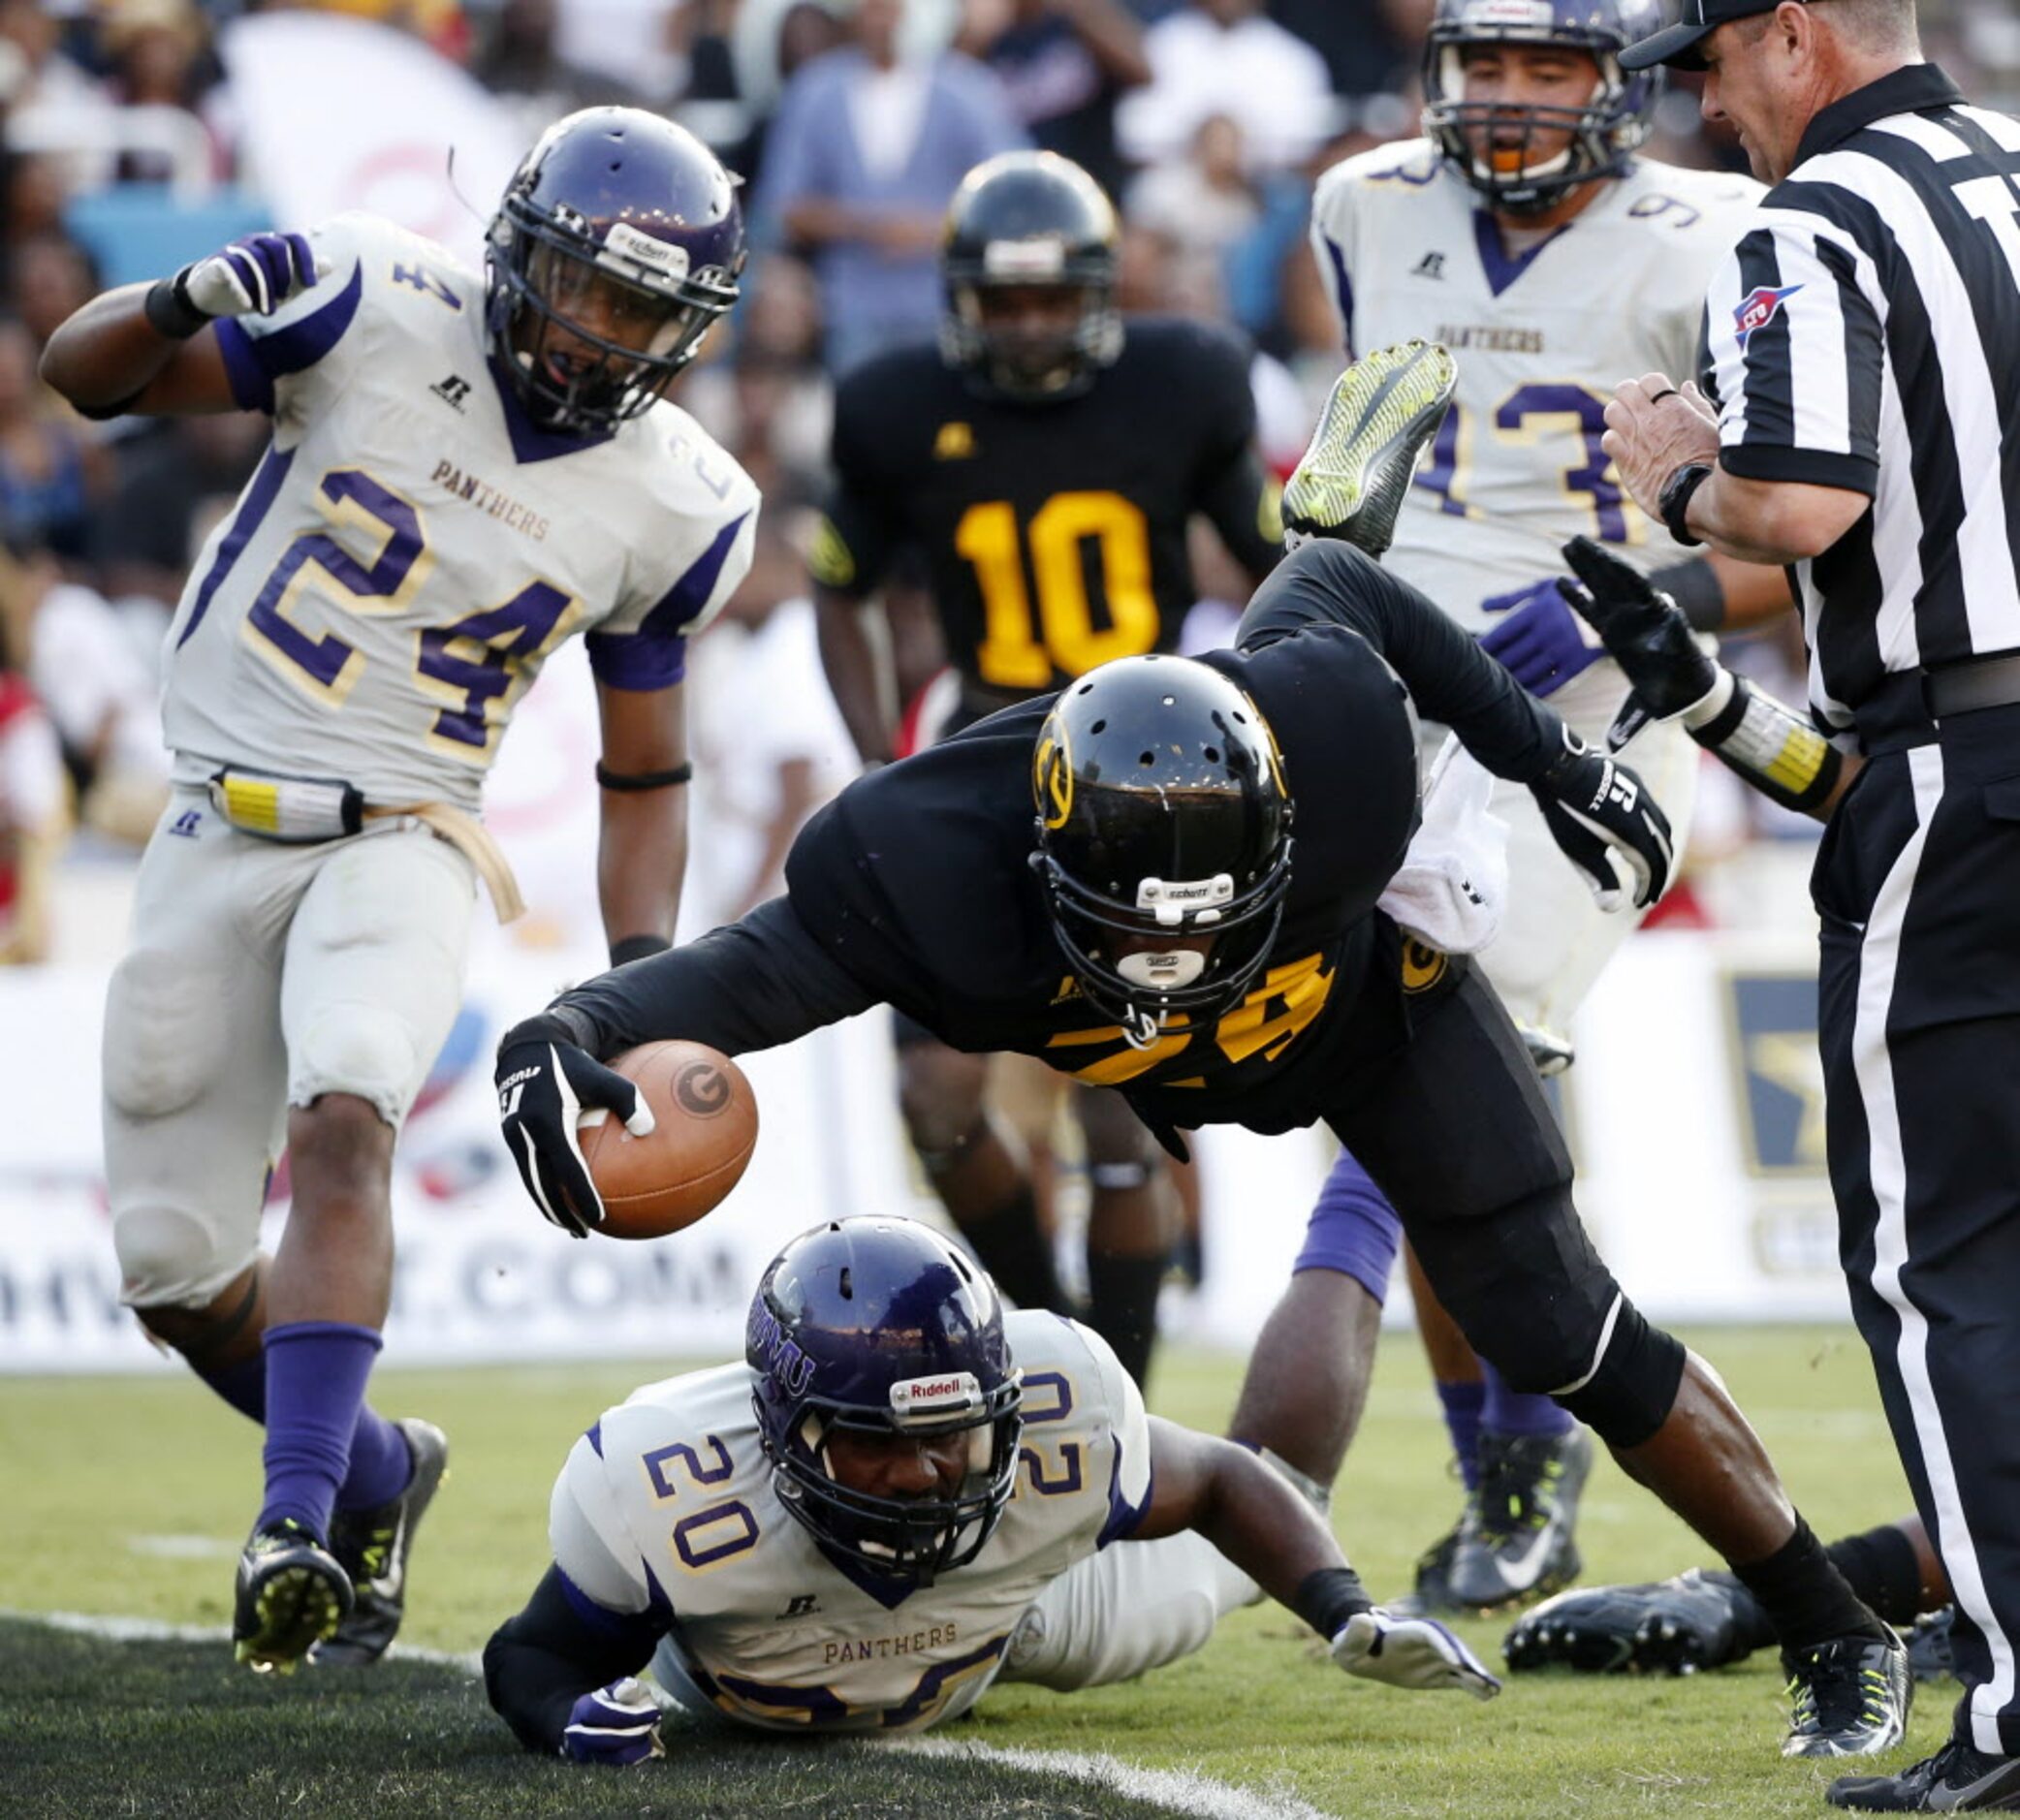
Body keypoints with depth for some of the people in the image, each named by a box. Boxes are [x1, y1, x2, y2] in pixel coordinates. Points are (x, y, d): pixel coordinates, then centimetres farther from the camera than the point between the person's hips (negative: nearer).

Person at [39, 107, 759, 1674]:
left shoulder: (667, 507, 0)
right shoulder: (378, 313, -7)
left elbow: (645, 775, 11)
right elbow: (84, 374, -3)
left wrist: (645, 986, -2)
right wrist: (177, 311, -26)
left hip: (403, 841, -1)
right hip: (224, 827, 1)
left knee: (341, 1126, -32)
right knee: (176, 1277, 5)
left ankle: (296, 1521, -38)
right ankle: (377, 1474, 32)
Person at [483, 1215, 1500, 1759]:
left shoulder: (1060, 1419, -43)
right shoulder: (665, 1496, -49)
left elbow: (1218, 1485, -21)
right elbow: (534, 1651, -33)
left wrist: (1345, 1616, -35)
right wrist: (569, 1719, -55)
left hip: (998, 1615, 1)